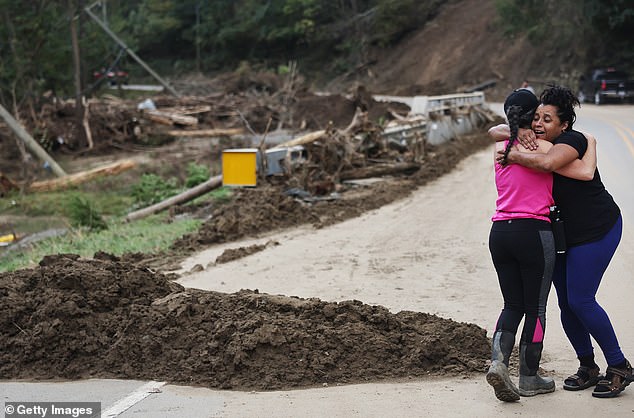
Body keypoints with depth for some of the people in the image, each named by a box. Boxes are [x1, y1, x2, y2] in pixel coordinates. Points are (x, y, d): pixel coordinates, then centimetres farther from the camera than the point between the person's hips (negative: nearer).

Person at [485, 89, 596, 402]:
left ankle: (498, 361, -8)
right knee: (535, 308, 7)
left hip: (500, 232, 5)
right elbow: (585, 173, -10)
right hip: (534, 232, -5)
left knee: (513, 305, 14)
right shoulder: (541, 148, -8)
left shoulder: (500, 149, 9)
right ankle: (529, 378, 14)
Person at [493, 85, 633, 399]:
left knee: (580, 300, -11)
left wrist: (513, 156, -27)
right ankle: (588, 368, 22)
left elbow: (548, 163, -42)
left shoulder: (572, 140, -20)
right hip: (562, 234, 8)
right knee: (566, 303, 7)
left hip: (596, 230, -8)